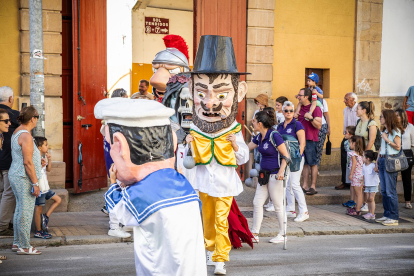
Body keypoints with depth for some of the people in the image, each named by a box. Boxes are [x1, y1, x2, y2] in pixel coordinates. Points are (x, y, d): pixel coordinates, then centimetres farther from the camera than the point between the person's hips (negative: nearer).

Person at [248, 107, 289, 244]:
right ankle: (254, 234, 13)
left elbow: (286, 155, -15)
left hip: (275, 174, -8)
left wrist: (281, 172, -23)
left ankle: (282, 234, 14)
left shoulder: (274, 136, -16)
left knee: (278, 205, 1)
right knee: (257, 203, 7)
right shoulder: (259, 137, 8)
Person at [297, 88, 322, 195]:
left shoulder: (316, 108, -8)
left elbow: (319, 126, -16)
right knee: (304, 163, 10)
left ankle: (313, 187, 4)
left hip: (311, 140, -7)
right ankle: (305, 186, 14)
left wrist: (310, 118, -27)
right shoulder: (300, 108, 14)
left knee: (313, 163, -1)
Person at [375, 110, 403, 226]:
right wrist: (377, 162, 15)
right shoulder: (384, 130, 17)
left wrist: (386, 139, -11)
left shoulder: (395, 130, -6)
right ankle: (387, 215, 16)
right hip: (382, 160, 8)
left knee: (390, 191, -7)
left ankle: (394, 218, -2)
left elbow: (398, 147, -12)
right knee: (384, 191, 9)